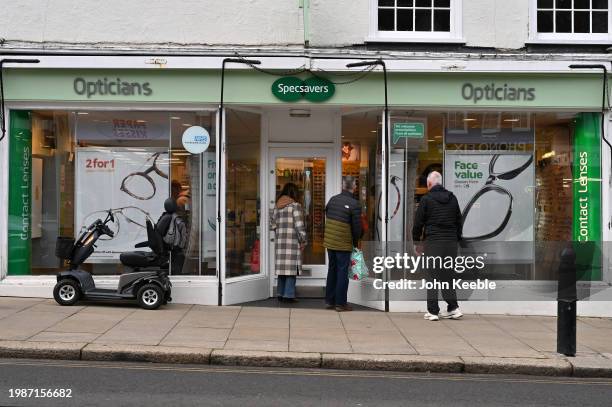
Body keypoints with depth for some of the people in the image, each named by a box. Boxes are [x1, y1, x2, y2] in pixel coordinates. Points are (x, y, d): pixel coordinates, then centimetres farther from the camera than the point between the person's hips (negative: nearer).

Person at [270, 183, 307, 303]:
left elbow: (272, 225, 14)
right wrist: (303, 240, -4)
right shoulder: (295, 205, -7)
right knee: (291, 267, -1)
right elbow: (299, 225, -12)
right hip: (292, 241, -6)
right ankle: (288, 295, 0)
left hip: (280, 241, 6)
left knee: (282, 267, 12)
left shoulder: (277, 206, 12)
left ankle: (280, 294, 17)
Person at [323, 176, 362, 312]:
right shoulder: (355, 204, -13)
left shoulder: (333, 199, 5)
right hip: (344, 244, -6)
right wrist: (355, 243, 5)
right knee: (342, 272, 2)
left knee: (332, 270, 16)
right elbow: (357, 227, -10)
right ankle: (340, 303, 5)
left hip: (329, 242, 6)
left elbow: (327, 217, 11)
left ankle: (329, 300, 22)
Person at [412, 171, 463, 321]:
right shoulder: (452, 198, 10)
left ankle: (433, 311, 2)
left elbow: (418, 223, -2)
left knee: (432, 276, 1)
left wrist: (417, 241, 10)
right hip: (451, 242, 4)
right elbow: (459, 221, 14)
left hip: (433, 241, -4)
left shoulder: (426, 199, -4)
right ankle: (453, 308, 8)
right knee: (448, 276, 13)